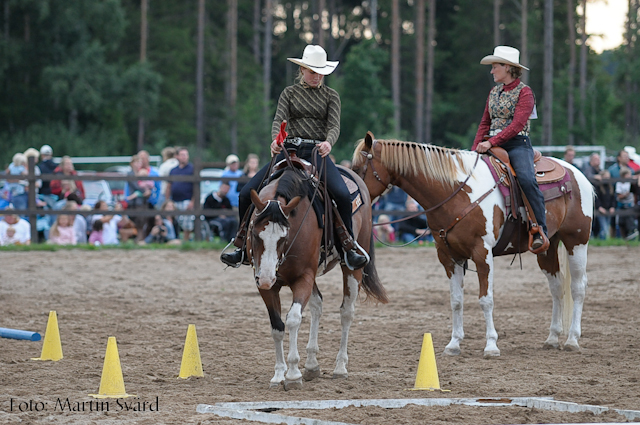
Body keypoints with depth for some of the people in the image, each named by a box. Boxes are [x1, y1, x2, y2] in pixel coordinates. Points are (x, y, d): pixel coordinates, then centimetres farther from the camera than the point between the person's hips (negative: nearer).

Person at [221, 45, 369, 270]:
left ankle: (349, 245, -12)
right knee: (247, 193, -10)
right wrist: (276, 139, -27)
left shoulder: (331, 96, 10)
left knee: (342, 194, -29)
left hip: (317, 152, -2)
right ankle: (242, 245, 8)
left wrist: (328, 143, -28)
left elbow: (334, 126, -3)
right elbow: (279, 120, -2)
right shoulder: (290, 93, 12)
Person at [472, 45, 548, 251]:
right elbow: (485, 123, 19)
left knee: (527, 179, -32)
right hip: (493, 146, 7)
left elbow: (517, 124, -16)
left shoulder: (524, 92, -5)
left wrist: (491, 142, -24)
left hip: (517, 144, -7)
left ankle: (540, 231, -33)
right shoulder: (494, 92, 17)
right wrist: (475, 148, 4)